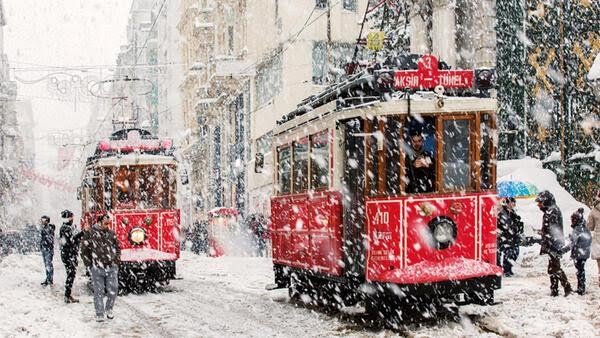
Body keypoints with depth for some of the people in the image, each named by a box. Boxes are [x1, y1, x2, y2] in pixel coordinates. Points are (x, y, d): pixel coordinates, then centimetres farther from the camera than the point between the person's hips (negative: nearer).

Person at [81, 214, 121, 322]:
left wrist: (117, 259, 8)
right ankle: (99, 314, 12)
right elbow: (84, 250, 1)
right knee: (98, 292, 3)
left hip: (112, 268, 3)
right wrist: (89, 263, -3)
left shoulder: (112, 234, 7)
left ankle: (109, 309, 25)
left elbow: (117, 247, 19)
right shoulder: (90, 234, -4)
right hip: (97, 268, -3)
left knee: (113, 290, 2)